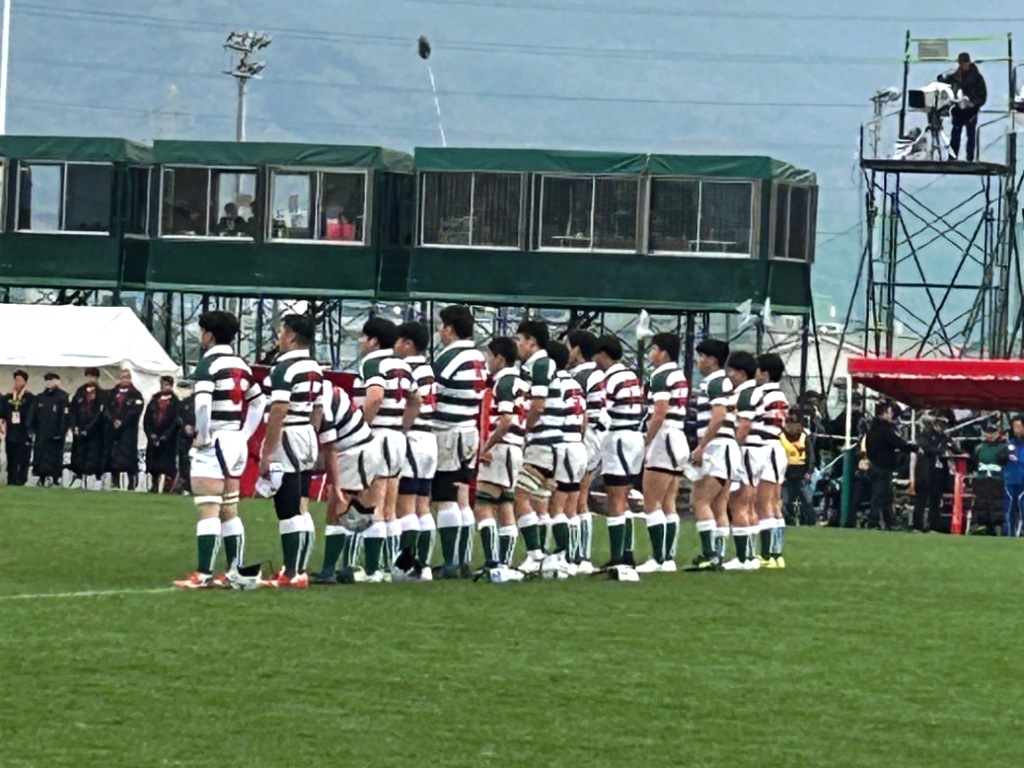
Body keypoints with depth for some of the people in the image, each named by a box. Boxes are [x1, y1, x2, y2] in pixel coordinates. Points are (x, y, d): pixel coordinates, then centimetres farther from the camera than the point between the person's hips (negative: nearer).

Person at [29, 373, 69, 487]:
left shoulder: (62, 397, -3)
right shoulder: (40, 398, 14)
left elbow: (65, 416, -10)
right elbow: (34, 415, 15)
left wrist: (61, 431, -17)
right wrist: (32, 429, 6)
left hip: (55, 433, -6)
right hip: (41, 433, 6)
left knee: (54, 455, -6)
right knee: (39, 455, 4)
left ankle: (54, 477, -6)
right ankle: (41, 476, 7)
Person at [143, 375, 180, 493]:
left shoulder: (175, 401, -2)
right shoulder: (154, 400, 13)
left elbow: (175, 421, -7)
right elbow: (146, 419, 10)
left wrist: (164, 437, -12)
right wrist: (151, 434, -3)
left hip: (168, 439, -5)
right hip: (153, 438, 5)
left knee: (167, 465, -9)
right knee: (153, 463, 5)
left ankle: (167, 488, -11)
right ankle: (155, 487, 12)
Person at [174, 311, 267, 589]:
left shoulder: (209, 364, -12)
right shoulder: (240, 365, 13)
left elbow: (202, 403, -26)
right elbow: (258, 402, 22)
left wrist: (203, 436, -14)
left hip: (215, 443, -8)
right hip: (237, 444, 8)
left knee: (208, 511, -9)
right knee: (230, 511, 13)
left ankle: (203, 574, -12)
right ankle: (234, 572, 13)